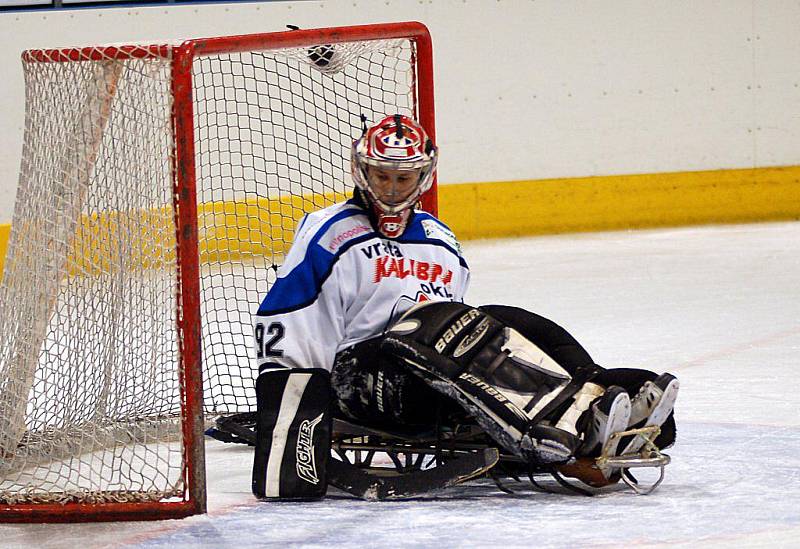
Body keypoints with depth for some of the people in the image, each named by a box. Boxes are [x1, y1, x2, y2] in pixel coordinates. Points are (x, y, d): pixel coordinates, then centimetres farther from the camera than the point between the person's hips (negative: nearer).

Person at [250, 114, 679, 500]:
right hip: (359, 376, -7)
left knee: (513, 324, -15)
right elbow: (280, 324, -7)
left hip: (438, 397, 7)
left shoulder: (440, 240, 23)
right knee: (440, 322, -32)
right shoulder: (328, 233, 1)